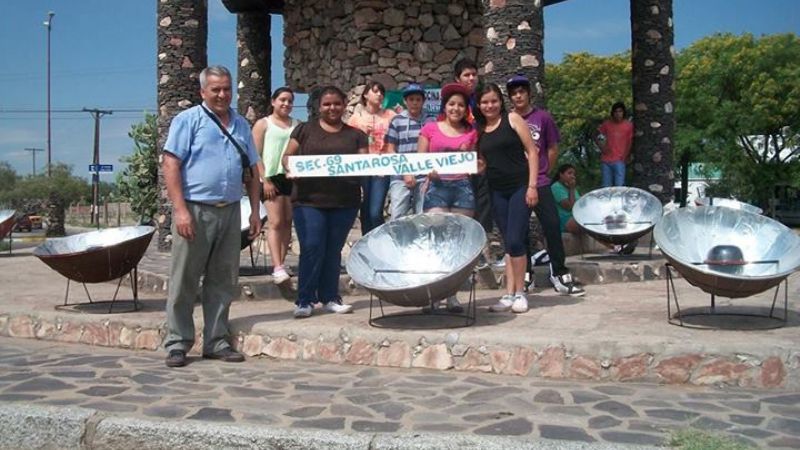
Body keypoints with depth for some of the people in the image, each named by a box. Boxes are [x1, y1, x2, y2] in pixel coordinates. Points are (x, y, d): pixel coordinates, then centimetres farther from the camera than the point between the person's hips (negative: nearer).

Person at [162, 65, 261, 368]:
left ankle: (217, 342, 19)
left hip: (230, 211, 5)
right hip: (195, 210, -5)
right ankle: (177, 344, 10)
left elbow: (252, 170, 19)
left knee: (223, 281, 10)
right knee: (184, 281, 0)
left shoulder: (241, 125, 16)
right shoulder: (188, 120, -1)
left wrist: (255, 211, 11)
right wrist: (180, 209, -17)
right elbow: (170, 165, -8)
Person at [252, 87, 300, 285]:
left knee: (287, 222, 5)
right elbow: (255, 155, -1)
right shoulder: (263, 124, 5)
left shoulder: (297, 125, 14)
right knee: (275, 222, -10)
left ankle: (281, 264, 14)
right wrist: (265, 180, -9)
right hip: (272, 178, -4)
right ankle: (277, 268, -14)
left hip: (292, 177, 4)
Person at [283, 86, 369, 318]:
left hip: (344, 203, 2)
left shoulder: (355, 135, 14)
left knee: (333, 251, 8)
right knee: (311, 249, -7)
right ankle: (305, 300, 2)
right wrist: (289, 167, -13)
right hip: (309, 200, -2)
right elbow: (287, 156, 8)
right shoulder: (305, 129, 10)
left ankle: (330, 297, 18)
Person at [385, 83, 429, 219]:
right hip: (400, 177, -1)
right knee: (397, 217, -6)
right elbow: (390, 150, 3)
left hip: (424, 177, 1)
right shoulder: (397, 121, 3)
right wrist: (405, 172, -5)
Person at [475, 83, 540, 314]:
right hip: (497, 191, 4)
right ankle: (509, 294, 10)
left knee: (515, 241, -10)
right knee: (509, 244, 7)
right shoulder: (479, 130, 12)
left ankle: (519, 293, 3)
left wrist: (532, 185, -10)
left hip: (520, 187, -4)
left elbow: (532, 151, -4)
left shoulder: (512, 119, -1)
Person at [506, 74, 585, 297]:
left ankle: (560, 274, 2)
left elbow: (553, 148, 8)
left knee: (552, 226, -6)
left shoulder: (543, 117, 2)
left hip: (540, 183, -1)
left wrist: (543, 171, 6)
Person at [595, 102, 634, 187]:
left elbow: (630, 142, 3)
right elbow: (596, 137, 12)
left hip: (619, 160, -2)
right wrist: (601, 147, -4)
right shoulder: (606, 124, 3)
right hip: (606, 160, 2)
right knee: (606, 187, 8)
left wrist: (626, 155, -6)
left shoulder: (629, 125, -2)